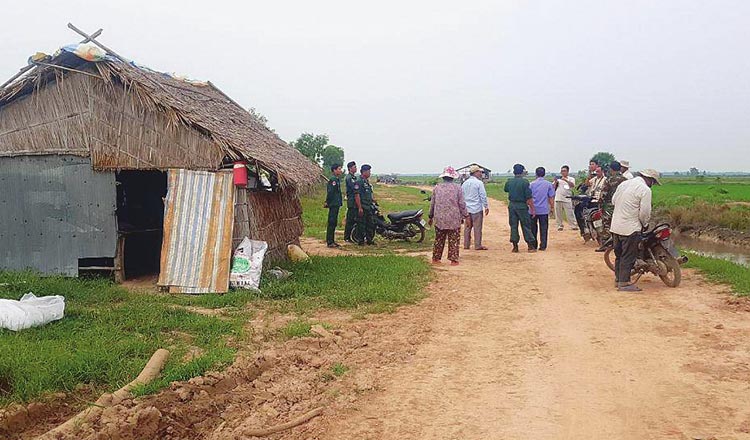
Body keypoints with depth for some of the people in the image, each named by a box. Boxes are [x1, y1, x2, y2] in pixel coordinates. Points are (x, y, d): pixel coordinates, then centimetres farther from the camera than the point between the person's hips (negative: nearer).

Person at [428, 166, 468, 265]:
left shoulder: (437, 187, 3)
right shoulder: (457, 188, -5)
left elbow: (432, 203, 9)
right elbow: (462, 204, -4)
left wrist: (431, 216, 19)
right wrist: (466, 216, 4)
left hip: (439, 219, 3)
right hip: (454, 219, -3)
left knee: (439, 239, 12)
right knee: (453, 240, 4)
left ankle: (436, 258, 17)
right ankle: (453, 260, 5)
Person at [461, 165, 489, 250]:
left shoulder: (464, 183, 9)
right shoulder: (479, 183, -10)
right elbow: (483, 196, -11)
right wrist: (486, 207, -3)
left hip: (467, 209, 6)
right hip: (477, 208, -6)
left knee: (467, 227, 12)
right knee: (477, 227, 0)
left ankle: (466, 244, 15)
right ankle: (478, 245, 3)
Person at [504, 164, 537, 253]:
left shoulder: (509, 182, 1)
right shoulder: (524, 182, -12)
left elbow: (506, 190, 24)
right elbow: (529, 197, -14)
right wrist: (533, 209, -9)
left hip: (511, 205, 4)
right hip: (522, 206, -4)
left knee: (513, 226, 9)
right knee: (526, 226, 4)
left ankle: (515, 246, 10)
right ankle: (530, 246, 6)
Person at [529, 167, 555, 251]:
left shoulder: (532, 184, -1)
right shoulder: (549, 184, -1)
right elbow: (551, 198, 0)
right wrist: (552, 208, 9)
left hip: (533, 210, 0)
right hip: (544, 210, 0)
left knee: (533, 228, 9)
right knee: (543, 228, 4)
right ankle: (543, 246, 2)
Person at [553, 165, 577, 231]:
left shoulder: (571, 179, 7)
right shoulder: (558, 179, 14)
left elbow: (572, 185, -13)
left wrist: (566, 180, -25)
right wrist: (555, 182, -8)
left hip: (567, 199, -3)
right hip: (558, 199, 3)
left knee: (570, 213, -7)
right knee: (558, 214, 5)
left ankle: (574, 226, -4)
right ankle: (559, 226, 13)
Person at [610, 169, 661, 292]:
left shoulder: (624, 183, 11)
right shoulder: (645, 190, -12)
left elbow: (614, 200, 17)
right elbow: (644, 211, -14)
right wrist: (645, 224, 4)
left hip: (615, 225, 8)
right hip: (630, 228, -8)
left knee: (619, 254, 17)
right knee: (628, 256, -2)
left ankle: (618, 279, 25)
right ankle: (624, 283, 0)